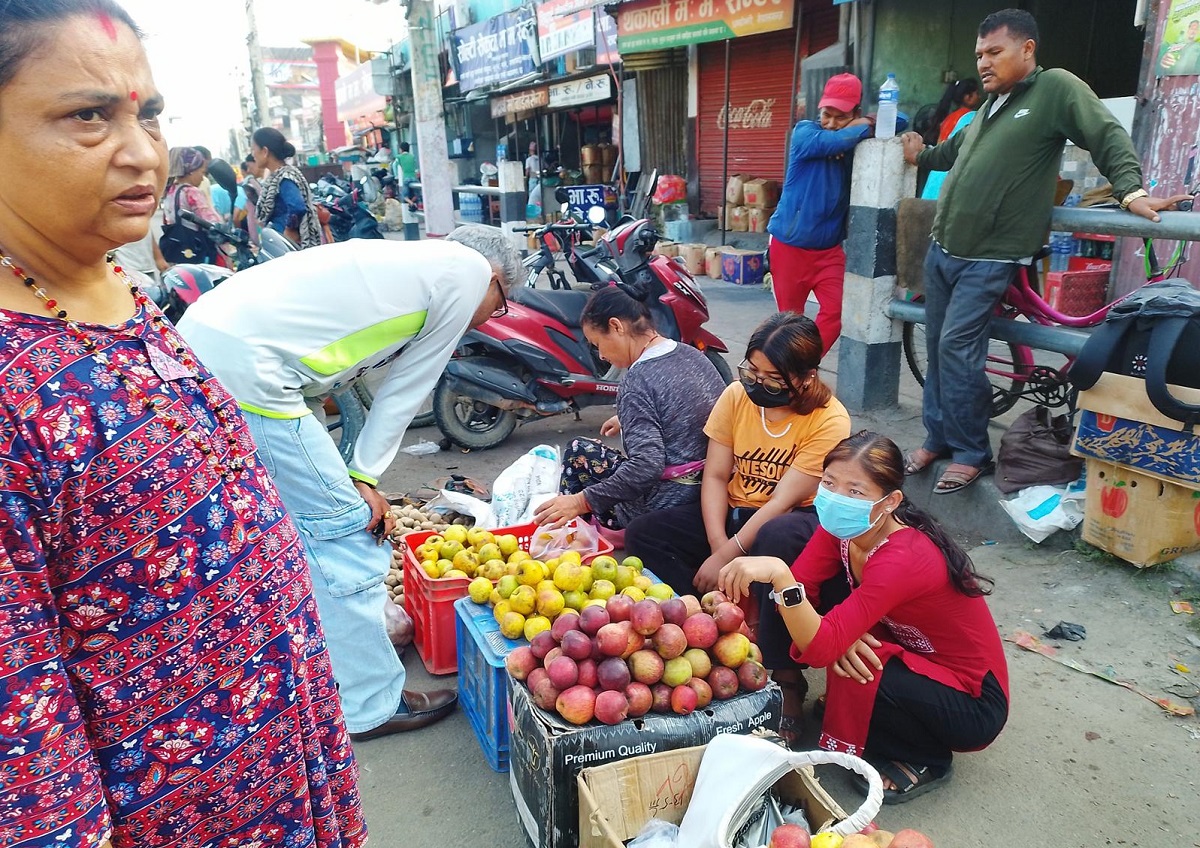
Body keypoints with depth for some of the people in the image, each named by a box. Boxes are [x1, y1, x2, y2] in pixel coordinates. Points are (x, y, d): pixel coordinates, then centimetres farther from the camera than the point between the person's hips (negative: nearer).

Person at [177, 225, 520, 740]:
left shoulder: (403, 264, 26)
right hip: (245, 365, -10)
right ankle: (371, 706, 12)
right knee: (342, 526, -1)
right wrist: (363, 477, 7)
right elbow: (407, 389, 2)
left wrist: (356, 479, 20)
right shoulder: (470, 269, 2)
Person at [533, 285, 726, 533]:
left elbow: (647, 465, -29)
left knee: (579, 452, 9)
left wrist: (581, 501, -25)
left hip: (667, 504, -8)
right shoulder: (693, 354, 4)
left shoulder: (637, 380, -21)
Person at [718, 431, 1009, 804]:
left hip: (973, 703, -6)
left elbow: (821, 648, -40)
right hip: (913, 657, 6)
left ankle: (925, 759, -1)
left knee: (854, 670, -30)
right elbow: (800, 588, -11)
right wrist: (840, 631, -29)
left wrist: (779, 574, -53)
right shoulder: (843, 525, -12)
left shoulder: (904, 558, -33)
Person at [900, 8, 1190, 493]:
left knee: (956, 349, -13)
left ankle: (971, 453, 1)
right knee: (937, 347, 9)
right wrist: (920, 157, 48)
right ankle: (937, 438, 22)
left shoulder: (1057, 87, -5)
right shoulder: (988, 106, 18)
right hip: (941, 249, 8)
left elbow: (1109, 138, -13)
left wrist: (1131, 192, -26)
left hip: (989, 257, -8)